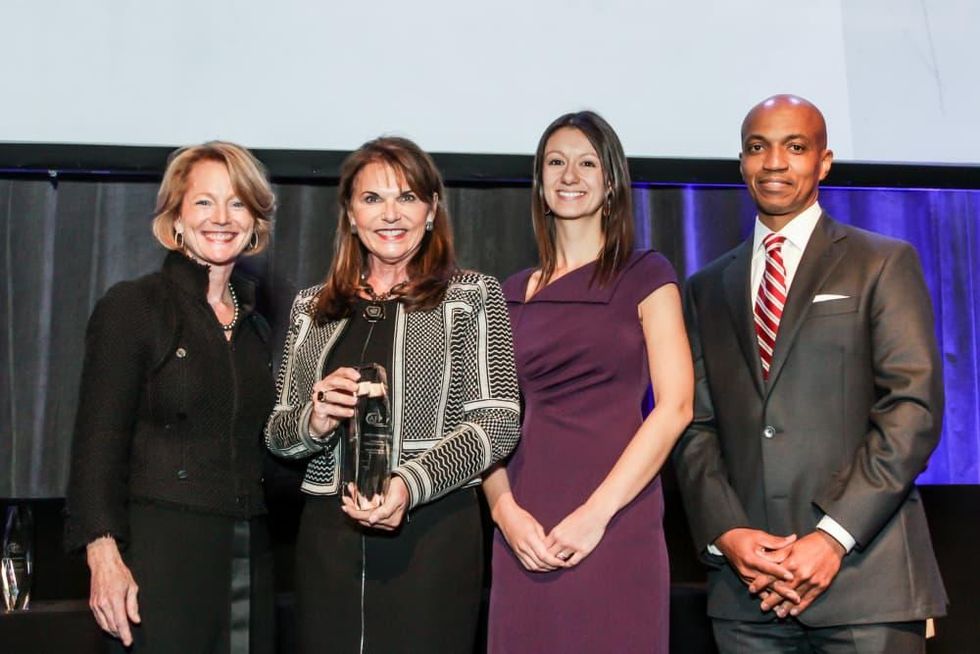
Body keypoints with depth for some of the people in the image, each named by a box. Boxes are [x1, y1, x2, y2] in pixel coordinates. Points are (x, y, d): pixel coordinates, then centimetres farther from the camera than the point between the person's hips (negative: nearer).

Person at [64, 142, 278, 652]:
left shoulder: (253, 325, 15)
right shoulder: (131, 306, -4)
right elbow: (98, 442, -10)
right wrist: (103, 554, -18)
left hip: (248, 559, 6)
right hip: (159, 554, -6)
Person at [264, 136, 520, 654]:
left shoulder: (472, 296, 2)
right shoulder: (312, 308, 13)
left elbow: (497, 424, -5)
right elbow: (277, 434, 15)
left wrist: (410, 485, -20)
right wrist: (314, 422, -9)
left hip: (432, 530, -3)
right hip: (327, 533, 3)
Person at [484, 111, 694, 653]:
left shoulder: (644, 276, 3)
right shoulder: (512, 294, 13)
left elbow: (675, 405, -6)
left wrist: (597, 512, -13)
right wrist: (504, 510, -6)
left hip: (617, 524, -3)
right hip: (526, 532, 3)